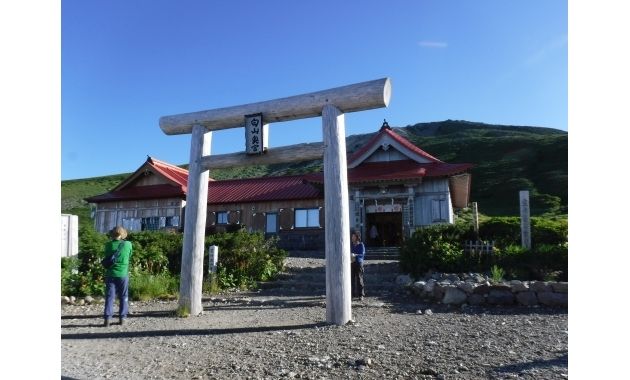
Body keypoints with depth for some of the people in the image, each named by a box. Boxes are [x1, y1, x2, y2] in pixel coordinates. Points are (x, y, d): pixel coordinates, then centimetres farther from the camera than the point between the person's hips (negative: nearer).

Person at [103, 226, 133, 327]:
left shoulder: (108, 245, -4)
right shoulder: (128, 244, -6)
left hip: (111, 274, 1)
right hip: (123, 274, 0)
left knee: (109, 297, 6)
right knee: (123, 297, 9)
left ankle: (107, 318, 2)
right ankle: (122, 318, 11)